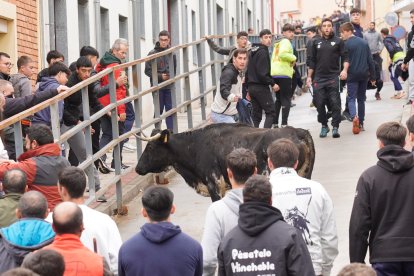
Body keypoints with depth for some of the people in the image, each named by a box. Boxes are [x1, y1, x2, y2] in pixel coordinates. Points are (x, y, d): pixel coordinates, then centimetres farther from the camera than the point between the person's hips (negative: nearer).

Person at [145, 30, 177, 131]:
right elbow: (148, 71, -4)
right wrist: (160, 76, -14)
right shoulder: (152, 53, -4)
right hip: (157, 86, -3)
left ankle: (171, 131, 5)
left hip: (169, 87, 3)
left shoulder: (172, 54, 6)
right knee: (159, 110, 2)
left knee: (170, 109, 2)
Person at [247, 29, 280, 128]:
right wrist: (272, 83, -12)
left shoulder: (253, 51, 15)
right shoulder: (262, 52, -14)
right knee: (271, 112, -5)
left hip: (251, 86, 9)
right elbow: (262, 73, -21)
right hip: (261, 87, -9)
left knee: (256, 114, 11)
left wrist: (249, 88, 22)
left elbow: (248, 71, 19)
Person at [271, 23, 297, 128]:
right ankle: (284, 124, -15)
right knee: (286, 100, -8)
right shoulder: (286, 42, -8)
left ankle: (274, 123, 16)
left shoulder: (278, 42, 21)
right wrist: (293, 58, -8)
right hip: (284, 74, -9)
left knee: (279, 99, 17)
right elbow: (282, 54, -25)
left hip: (274, 73, 9)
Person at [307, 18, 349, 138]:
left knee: (335, 103, -7)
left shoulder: (338, 41, 5)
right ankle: (324, 126, 16)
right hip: (319, 78, 2)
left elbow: (345, 57, 2)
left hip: (333, 77, -2)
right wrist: (309, 77, 10)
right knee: (319, 103, 2)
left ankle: (335, 127, -1)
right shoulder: (316, 42, 12)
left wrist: (345, 70, -15)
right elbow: (312, 60, 14)